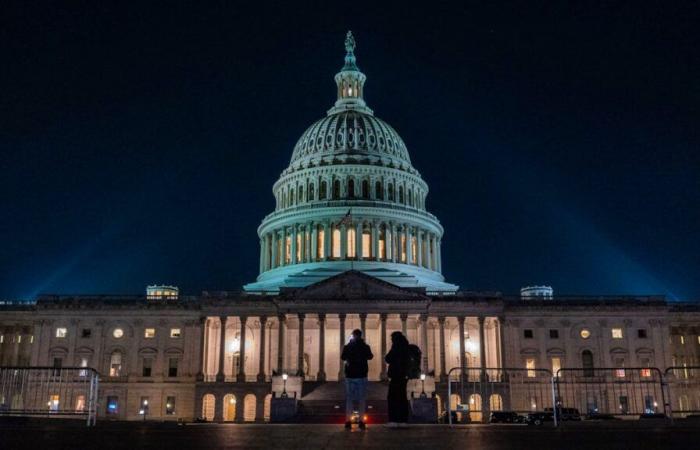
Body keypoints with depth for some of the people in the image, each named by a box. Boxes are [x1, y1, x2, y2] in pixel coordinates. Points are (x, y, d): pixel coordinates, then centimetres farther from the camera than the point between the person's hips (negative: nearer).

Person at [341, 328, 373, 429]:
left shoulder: (347, 347, -4)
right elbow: (370, 357, 11)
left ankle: (348, 421, 3)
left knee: (349, 398, 6)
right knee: (362, 399, 5)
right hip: (362, 375, 0)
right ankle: (361, 421, 1)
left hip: (350, 375, 1)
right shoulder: (365, 347, -5)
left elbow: (343, 358, 11)